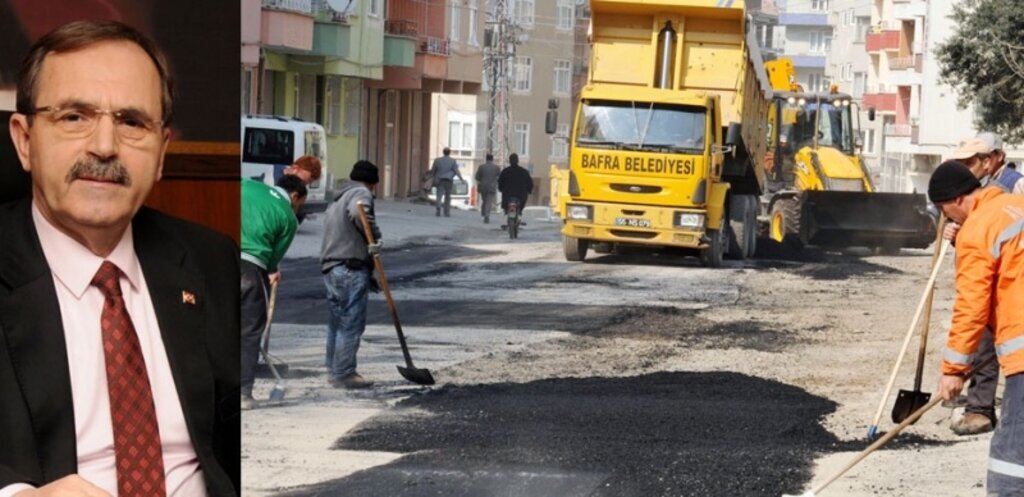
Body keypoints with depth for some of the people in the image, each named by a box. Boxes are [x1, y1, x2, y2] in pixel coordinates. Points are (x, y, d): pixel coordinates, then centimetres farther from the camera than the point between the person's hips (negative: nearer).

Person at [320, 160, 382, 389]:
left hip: (330, 266, 10)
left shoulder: (337, 200, 27)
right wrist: (375, 237, -19)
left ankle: (334, 370, 22)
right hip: (351, 269, -10)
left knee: (337, 322, 16)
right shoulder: (361, 193, -4)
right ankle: (344, 374, -5)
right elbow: (359, 212, -28)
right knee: (352, 324, -6)